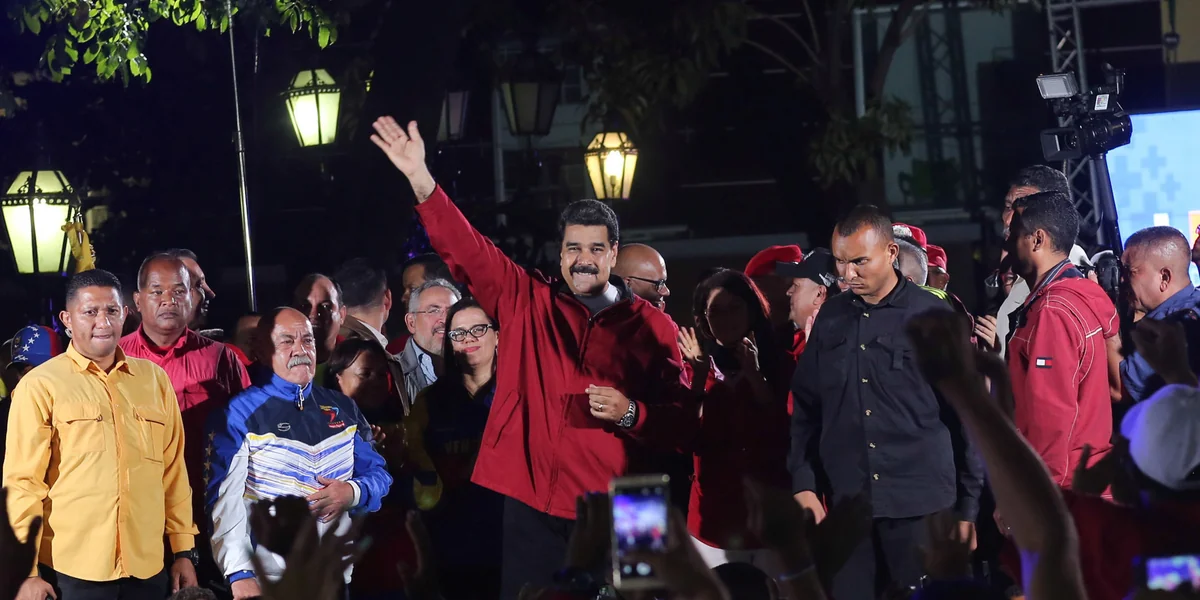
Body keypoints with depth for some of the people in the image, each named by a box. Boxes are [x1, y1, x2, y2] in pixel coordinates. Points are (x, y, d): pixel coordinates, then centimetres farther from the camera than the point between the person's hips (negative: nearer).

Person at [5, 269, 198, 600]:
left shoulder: (154, 379, 10)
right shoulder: (40, 386, -2)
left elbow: (173, 470, 12)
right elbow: (22, 482, -4)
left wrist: (184, 551, 10)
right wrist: (28, 571, -8)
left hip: (148, 568, 4)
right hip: (72, 571, -3)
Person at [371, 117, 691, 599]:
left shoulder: (651, 325, 5)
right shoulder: (526, 301, 8)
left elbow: (680, 416, 5)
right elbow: (467, 251, -2)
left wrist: (630, 413, -15)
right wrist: (421, 181, -13)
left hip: (612, 510, -1)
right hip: (534, 503, 1)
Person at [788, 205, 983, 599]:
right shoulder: (832, 317, 9)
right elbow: (806, 407, 14)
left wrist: (968, 506, 0)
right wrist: (803, 483, 5)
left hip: (922, 506, -3)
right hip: (848, 505, 3)